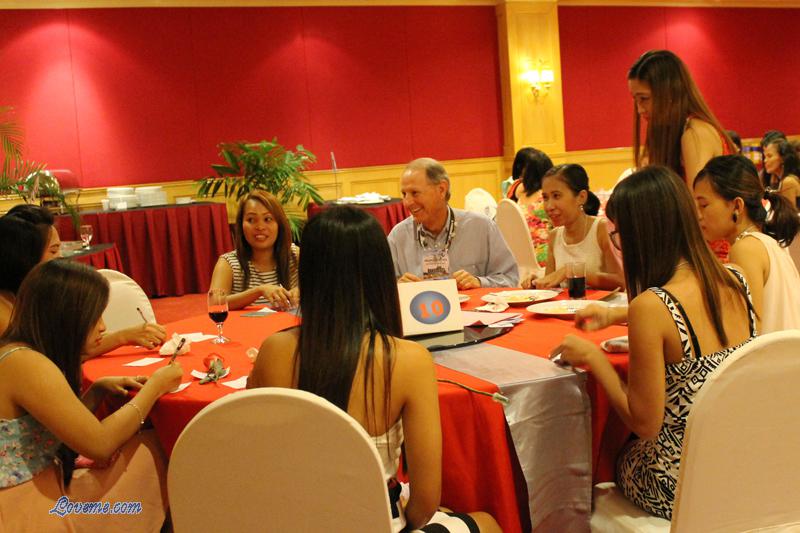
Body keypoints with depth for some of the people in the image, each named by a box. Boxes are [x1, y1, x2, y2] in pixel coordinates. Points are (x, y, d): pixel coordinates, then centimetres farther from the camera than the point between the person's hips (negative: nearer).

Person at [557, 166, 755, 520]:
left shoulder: (651, 307, -26)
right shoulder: (735, 283, -4)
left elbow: (645, 424, -20)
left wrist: (593, 357, -9)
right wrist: (616, 315, 24)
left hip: (682, 486, -6)